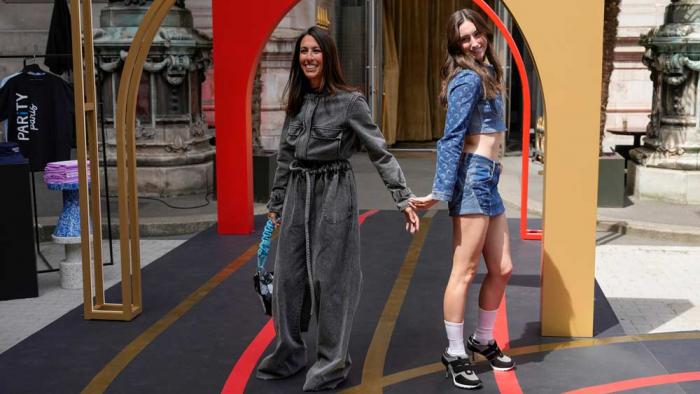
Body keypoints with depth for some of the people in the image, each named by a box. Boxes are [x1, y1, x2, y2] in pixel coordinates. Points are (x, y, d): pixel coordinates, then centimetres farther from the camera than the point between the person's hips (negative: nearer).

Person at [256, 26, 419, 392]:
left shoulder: (349, 101, -7)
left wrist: (404, 198, -13)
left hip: (334, 193, -6)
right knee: (288, 274, 10)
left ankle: (332, 362, 14)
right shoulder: (296, 101, 11)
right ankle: (288, 353, 25)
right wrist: (275, 204, 19)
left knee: (330, 276, 0)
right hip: (297, 194, 6)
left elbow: (380, 152, -8)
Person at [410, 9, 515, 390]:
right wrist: (440, 191, -20)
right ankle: (455, 354, 5)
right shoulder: (468, 78, -9)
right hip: (473, 177, -9)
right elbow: (451, 138, -16)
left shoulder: (486, 73, 18)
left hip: (489, 180, 9)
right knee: (464, 271, -4)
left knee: (501, 269, 13)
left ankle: (482, 340, 29)